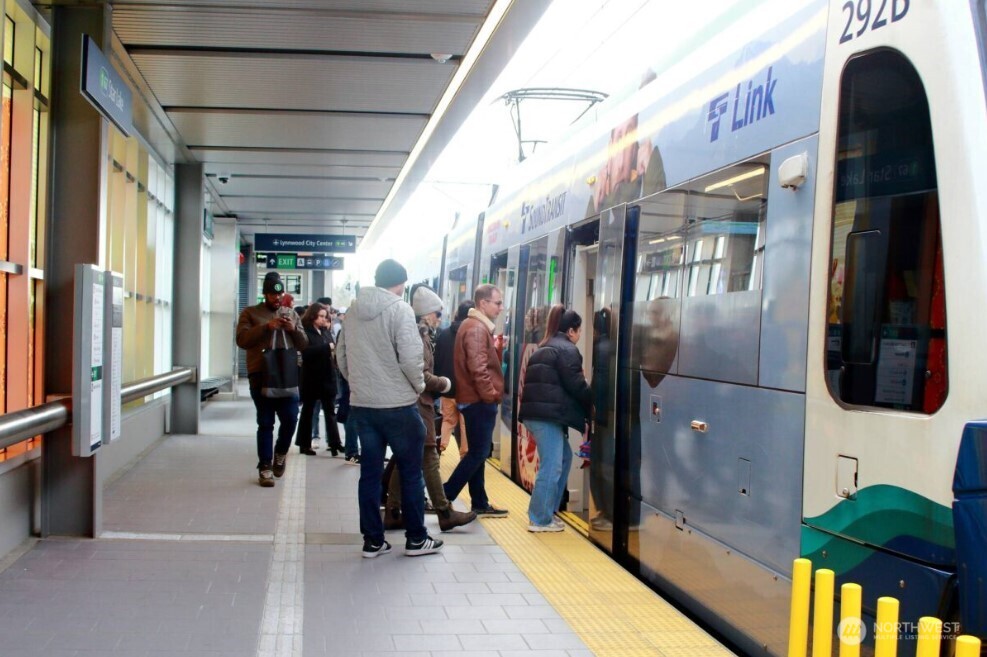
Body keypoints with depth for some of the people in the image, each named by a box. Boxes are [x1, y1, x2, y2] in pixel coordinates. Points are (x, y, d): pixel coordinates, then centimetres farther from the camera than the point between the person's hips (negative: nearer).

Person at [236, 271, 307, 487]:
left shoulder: (291, 314, 15)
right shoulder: (250, 313, 6)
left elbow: (303, 344, 11)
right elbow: (242, 339, -8)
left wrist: (293, 329, -10)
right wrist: (266, 327, -19)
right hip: (261, 376, -2)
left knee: (290, 418, -5)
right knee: (265, 423, 2)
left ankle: (280, 454, 22)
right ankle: (265, 468, 9)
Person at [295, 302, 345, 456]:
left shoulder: (325, 331, 13)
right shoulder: (305, 331, -8)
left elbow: (332, 348, 16)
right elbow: (306, 351, -22)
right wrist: (326, 347, -23)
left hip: (327, 376, 6)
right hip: (312, 377, -6)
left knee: (330, 410, 5)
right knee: (308, 410, 5)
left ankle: (334, 442, 6)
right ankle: (304, 444, 14)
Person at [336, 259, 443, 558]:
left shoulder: (354, 311, 8)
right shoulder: (399, 309, -12)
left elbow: (341, 356, 12)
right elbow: (410, 358, -18)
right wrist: (419, 386, -2)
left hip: (361, 405, 6)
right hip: (398, 405, -6)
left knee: (370, 473, 10)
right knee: (411, 473, 7)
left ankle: (373, 540, 14)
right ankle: (416, 539, 15)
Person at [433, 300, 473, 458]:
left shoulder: (444, 334, 1)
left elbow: (437, 360, 4)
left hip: (448, 386, 3)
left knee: (448, 419, 16)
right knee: (466, 423, 7)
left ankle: (440, 447, 5)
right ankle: (465, 454, 9)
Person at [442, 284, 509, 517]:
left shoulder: (475, 325, 16)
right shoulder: (476, 328, -17)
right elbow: (477, 367, -24)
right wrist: (490, 394, -17)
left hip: (476, 399, 11)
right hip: (480, 400, -11)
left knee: (477, 453, 13)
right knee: (478, 453, -6)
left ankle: (480, 503, 20)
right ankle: (443, 498, -4)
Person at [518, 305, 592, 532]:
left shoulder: (544, 348, 23)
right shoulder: (566, 349, -6)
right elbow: (576, 385, -11)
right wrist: (593, 404, 6)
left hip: (538, 410, 10)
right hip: (548, 413, -10)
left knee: (564, 457, 18)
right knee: (551, 466, -6)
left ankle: (547, 511, 20)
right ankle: (540, 519, -3)